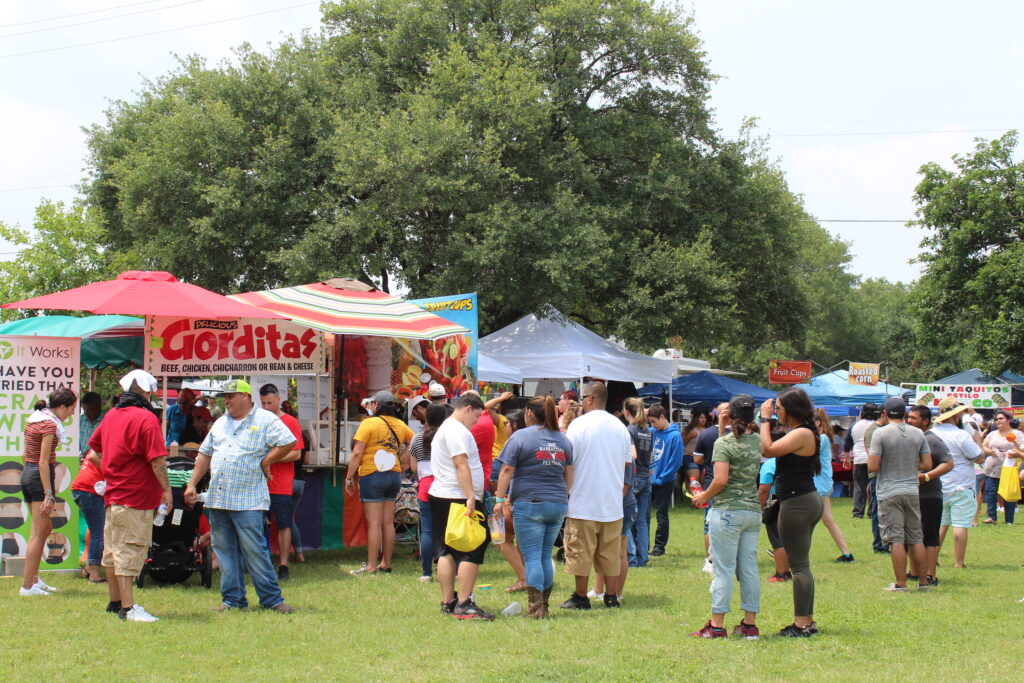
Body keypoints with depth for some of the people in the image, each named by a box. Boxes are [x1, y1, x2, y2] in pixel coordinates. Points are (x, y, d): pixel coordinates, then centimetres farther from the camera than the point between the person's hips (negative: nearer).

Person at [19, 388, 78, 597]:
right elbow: (43, 461, -19)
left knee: (45, 528, 18)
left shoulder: (33, 419, 14)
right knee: (39, 532, -5)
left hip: (27, 472, 10)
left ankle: (33, 579, 22)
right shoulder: (50, 425, -14)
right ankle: (28, 585, -4)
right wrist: (48, 494, -21)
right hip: (40, 476, -10)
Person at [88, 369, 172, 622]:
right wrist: (166, 489, -12)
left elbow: (94, 453, 19)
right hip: (136, 497, -8)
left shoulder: (111, 416, 11)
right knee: (129, 552, -8)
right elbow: (157, 460, -19)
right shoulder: (146, 419, -14)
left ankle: (115, 601, 26)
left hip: (113, 494, 8)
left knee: (113, 550, 15)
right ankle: (128, 608, -8)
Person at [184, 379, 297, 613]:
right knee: (225, 551, 7)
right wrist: (192, 484, 15)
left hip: (248, 500, -7)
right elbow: (205, 454, 22)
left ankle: (272, 598, 0)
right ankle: (232, 598, 14)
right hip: (216, 498, 7)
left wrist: (264, 462, -9)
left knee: (255, 550, -8)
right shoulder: (220, 423, 19)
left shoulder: (266, 420, -2)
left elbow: (288, 443, -13)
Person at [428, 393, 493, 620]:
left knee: (446, 551, 10)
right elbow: (461, 464, -20)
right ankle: (464, 605, -12)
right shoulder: (457, 430, -12)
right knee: (471, 552, -9)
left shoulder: (445, 428, 22)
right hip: (458, 498, -11)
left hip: (439, 497, 11)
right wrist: (471, 498, -24)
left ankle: (447, 602, 13)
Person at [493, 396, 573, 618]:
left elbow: (507, 470, -8)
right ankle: (544, 605, 15)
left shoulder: (520, 436, -4)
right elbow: (569, 474, 17)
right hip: (558, 505, 6)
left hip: (529, 503, -5)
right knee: (546, 555, 13)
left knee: (532, 556, -4)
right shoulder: (563, 439, 13)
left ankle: (535, 608, -8)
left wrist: (499, 499, -5)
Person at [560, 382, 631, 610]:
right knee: (610, 552, 11)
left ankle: (580, 597, 5)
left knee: (581, 551, 2)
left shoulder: (579, 424, -9)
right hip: (613, 503, 5)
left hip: (584, 502, -5)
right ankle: (610, 596, 13)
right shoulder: (620, 427, 7)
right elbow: (627, 461, 16)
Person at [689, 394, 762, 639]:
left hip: (728, 511, -6)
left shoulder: (724, 444, -11)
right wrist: (722, 429, 13)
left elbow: (721, 480, -19)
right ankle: (750, 624, 11)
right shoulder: (757, 441, 8)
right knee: (749, 568, 8)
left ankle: (717, 625, 2)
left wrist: (703, 496, -4)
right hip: (753, 511, 6)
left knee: (724, 568, -2)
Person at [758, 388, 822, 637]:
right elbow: (768, 451, 15)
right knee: (801, 564, 15)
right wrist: (766, 422, 11)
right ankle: (807, 621, 21)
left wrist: (765, 420, -12)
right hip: (808, 501, 11)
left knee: (798, 565, -7)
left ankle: (802, 624, -5)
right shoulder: (800, 433, 14)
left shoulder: (801, 434, -17)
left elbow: (768, 450, -21)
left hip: (797, 503, -11)